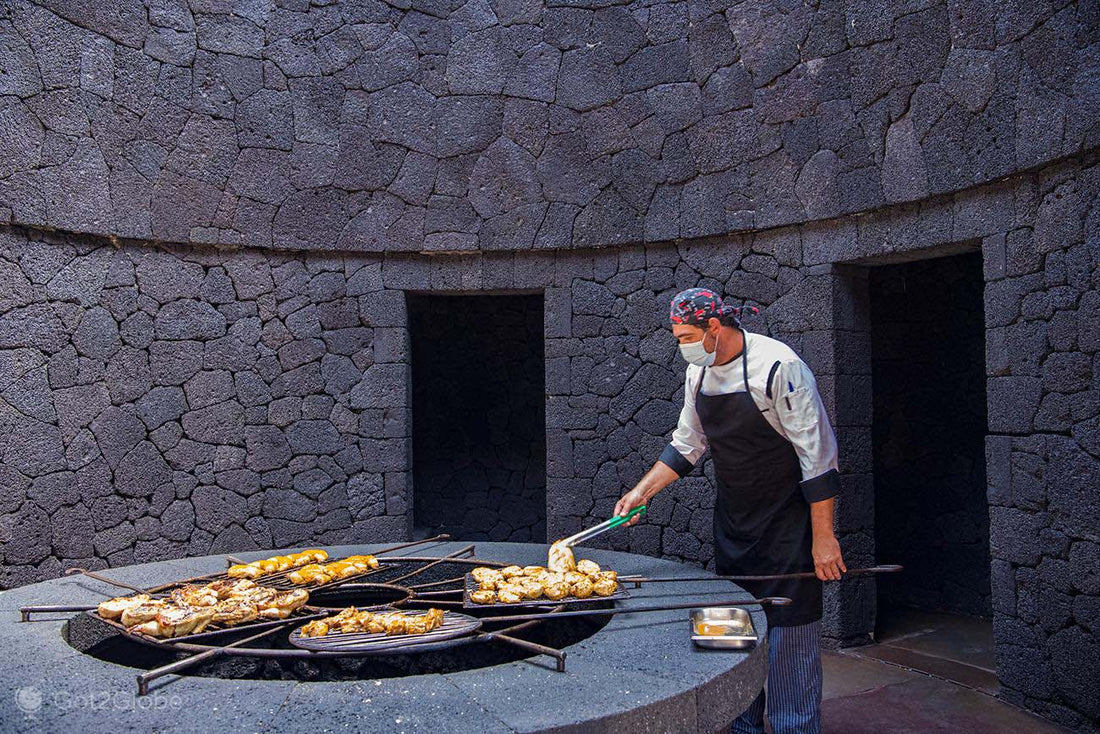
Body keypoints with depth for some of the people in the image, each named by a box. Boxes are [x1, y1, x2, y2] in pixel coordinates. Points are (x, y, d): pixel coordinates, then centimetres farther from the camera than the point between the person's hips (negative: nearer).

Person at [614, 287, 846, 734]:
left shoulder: (777, 366, -20)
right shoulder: (699, 372, 3)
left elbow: (817, 454, -19)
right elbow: (687, 445, 15)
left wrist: (823, 537, -18)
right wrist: (642, 491, 6)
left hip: (786, 525, -7)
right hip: (732, 522, 7)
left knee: (789, 635, -2)